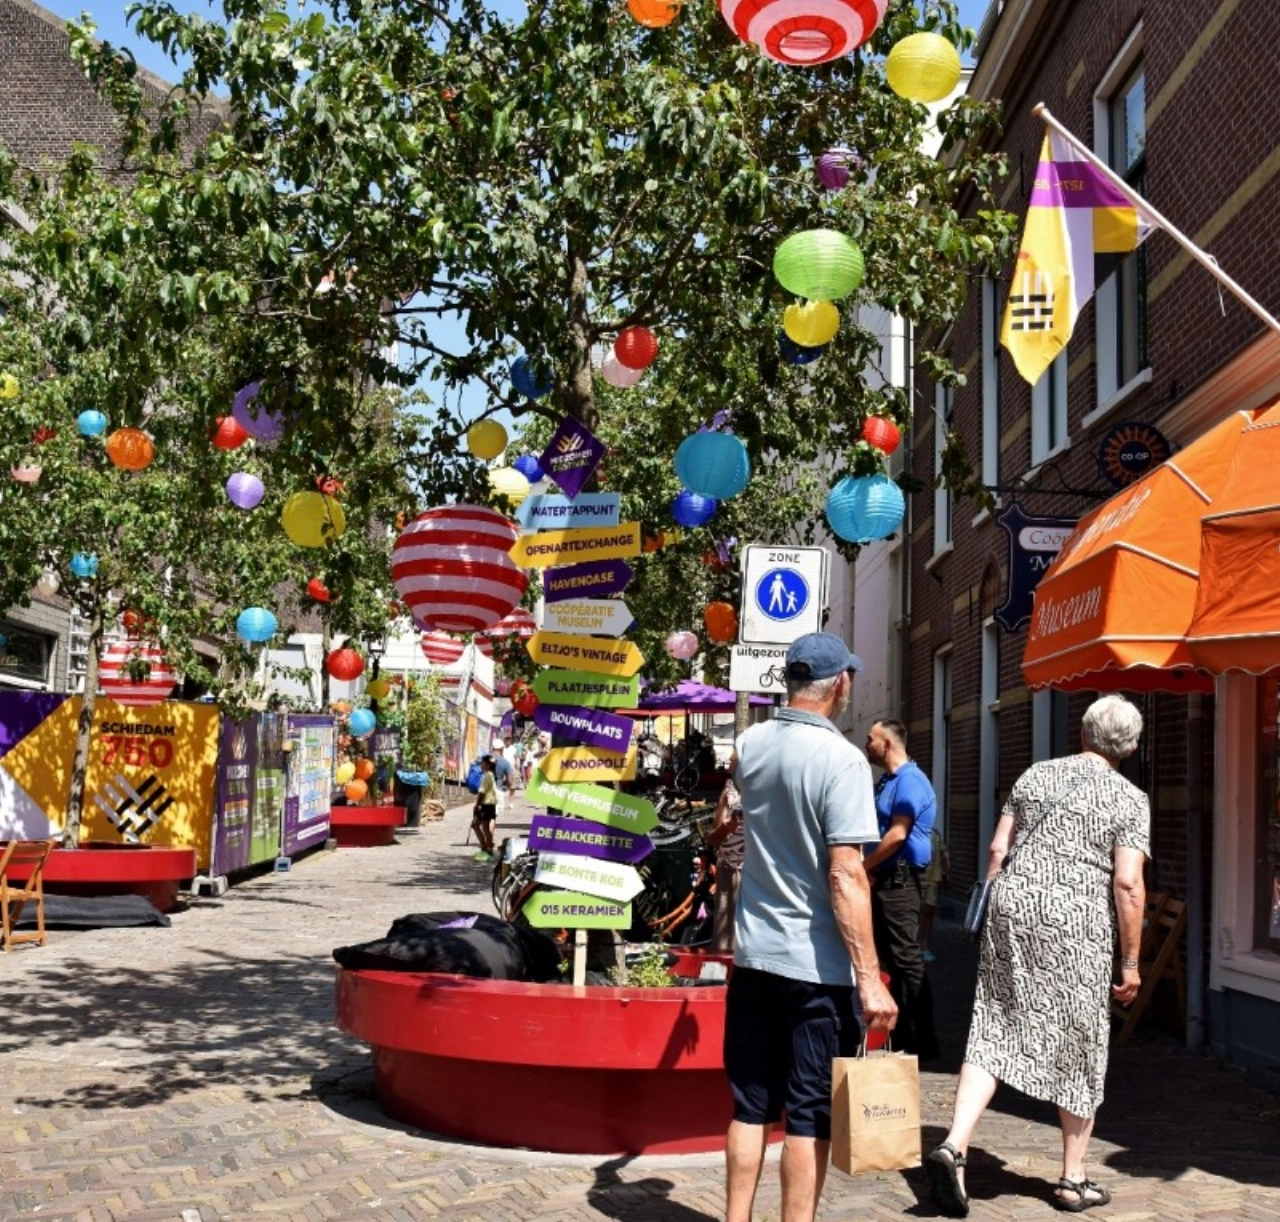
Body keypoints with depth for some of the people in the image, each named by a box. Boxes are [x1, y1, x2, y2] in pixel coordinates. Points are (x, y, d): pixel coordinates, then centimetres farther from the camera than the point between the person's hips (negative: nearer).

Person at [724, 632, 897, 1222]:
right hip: (817, 963, -6)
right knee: (810, 1115, 4)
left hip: (753, 953, 6)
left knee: (750, 1105, 14)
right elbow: (846, 875, -21)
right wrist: (870, 978, -19)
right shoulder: (841, 759, -16)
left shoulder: (750, 746, 3)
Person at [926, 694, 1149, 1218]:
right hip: (1076, 924, -3)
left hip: (1012, 908, 3)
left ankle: (954, 1145, -11)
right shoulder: (1129, 799, -1)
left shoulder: (1036, 775, 11)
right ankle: (1073, 1180, 19)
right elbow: (1127, 884, -8)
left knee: (993, 1033, 6)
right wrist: (1130, 962, -2)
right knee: (1079, 1048, 10)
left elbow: (997, 850, 9)